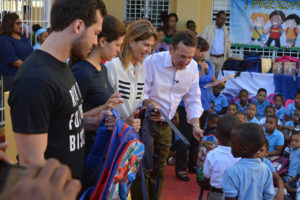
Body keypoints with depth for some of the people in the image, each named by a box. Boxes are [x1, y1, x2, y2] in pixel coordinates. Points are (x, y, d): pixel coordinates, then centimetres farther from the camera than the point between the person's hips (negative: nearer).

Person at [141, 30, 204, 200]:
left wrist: (195, 125, -5)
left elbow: (193, 99, 5)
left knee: (159, 169, 16)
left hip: (166, 126, 5)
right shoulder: (152, 62, -18)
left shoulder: (193, 67, -2)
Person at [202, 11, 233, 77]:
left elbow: (228, 44, 19)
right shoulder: (208, 28, -1)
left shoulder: (225, 30, 12)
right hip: (211, 58, -4)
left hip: (221, 58, 4)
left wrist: (230, 56, 11)